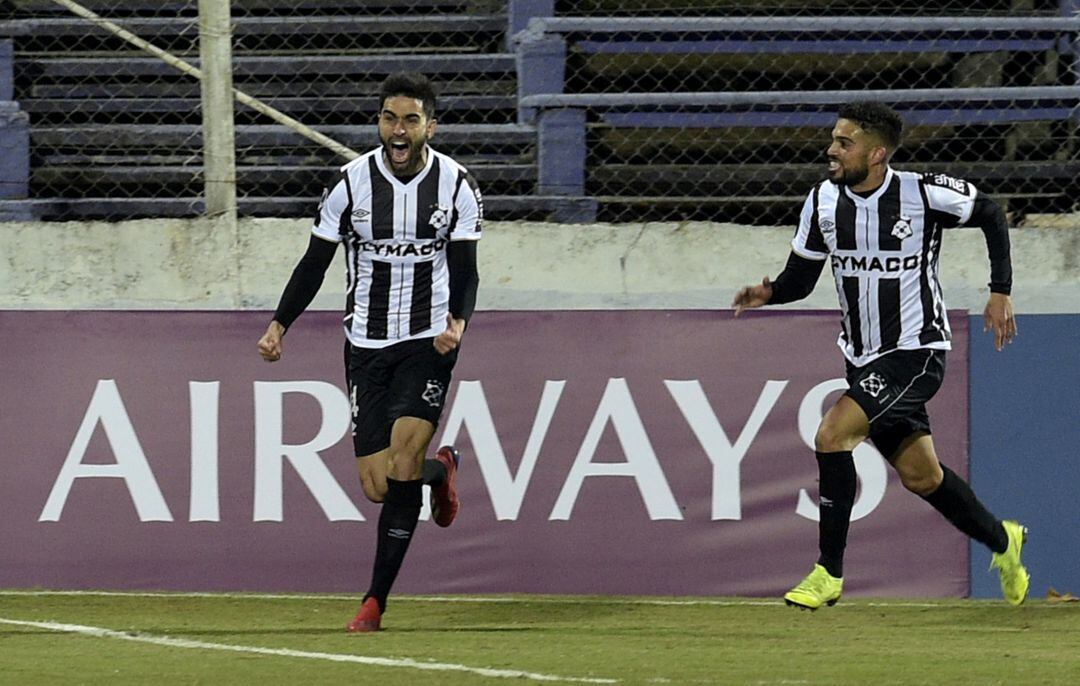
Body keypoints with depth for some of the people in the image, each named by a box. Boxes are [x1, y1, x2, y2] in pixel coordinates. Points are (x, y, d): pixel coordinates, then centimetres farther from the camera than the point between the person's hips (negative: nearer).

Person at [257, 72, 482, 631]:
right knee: (378, 485, -6)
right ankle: (440, 470, 32)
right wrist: (280, 324, -8)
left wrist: (458, 321, -19)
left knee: (403, 465, -20)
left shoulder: (456, 185, -4)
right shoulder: (352, 182, -5)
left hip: (429, 341, -1)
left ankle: (376, 599, -8)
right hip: (367, 344, 1)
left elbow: (465, 269, 1)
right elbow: (315, 262, 3)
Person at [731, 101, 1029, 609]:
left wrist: (1000, 293, 0)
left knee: (832, 436, -22)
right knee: (920, 476, 12)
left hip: (915, 352, -6)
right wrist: (769, 293, -16)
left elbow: (990, 215, 2)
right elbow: (801, 277, 6)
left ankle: (829, 572, -13)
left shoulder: (924, 194, -16)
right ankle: (1001, 541, 37)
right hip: (863, 358, 6)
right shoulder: (823, 201, -3)